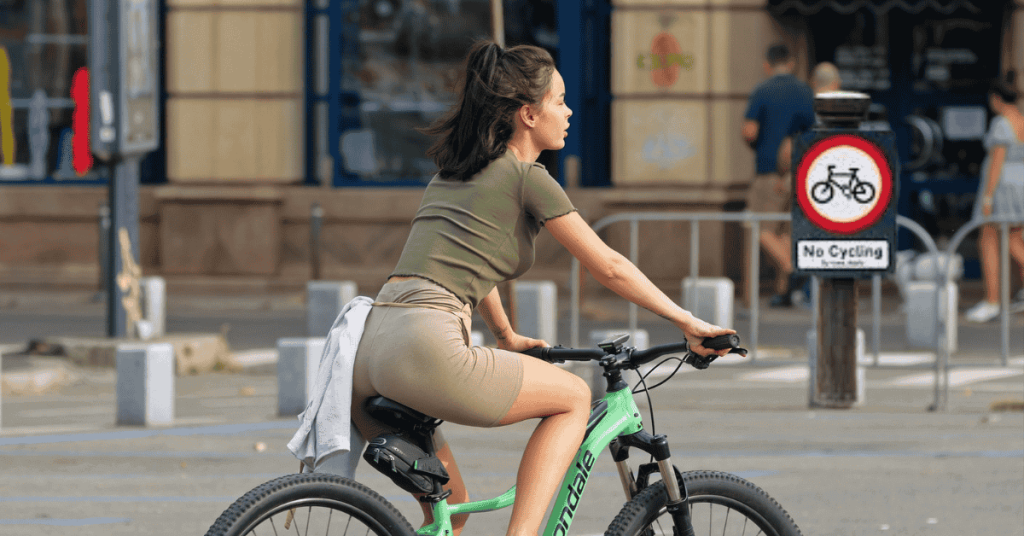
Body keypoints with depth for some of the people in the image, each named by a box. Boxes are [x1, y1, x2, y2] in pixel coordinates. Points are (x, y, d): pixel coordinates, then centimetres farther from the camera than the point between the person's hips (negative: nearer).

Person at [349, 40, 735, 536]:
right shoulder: (528, 178, 3)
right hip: (424, 351, -7)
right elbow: (609, 268, 5)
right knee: (573, 398, 10)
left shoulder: (452, 173, 26)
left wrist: (507, 338, 55)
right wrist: (688, 323, 14)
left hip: (365, 353, 8)